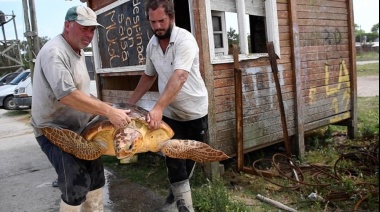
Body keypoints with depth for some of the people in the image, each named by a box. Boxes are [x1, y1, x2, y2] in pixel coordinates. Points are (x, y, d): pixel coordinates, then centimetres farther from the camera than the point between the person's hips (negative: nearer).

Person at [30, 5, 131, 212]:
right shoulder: (54, 52, -19)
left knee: (95, 176, 15)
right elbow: (67, 95, -31)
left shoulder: (78, 52, 11)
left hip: (78, 129, 10)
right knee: (77, 185, -13)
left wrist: (104, 107, 4)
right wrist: (109, 111, -31)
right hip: (53, 130, -9)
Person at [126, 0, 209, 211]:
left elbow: (179, 77, -33)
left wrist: (157, 108, -43)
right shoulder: (152, 44, 0)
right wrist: (130, 102, 11)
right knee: (174, 160, -3)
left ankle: (176, 193, 36)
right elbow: (149, 76, 14)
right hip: (170, 113, 4)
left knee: (191, 157, 12)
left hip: (195, 111, -3)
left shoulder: (185, 40, -20)